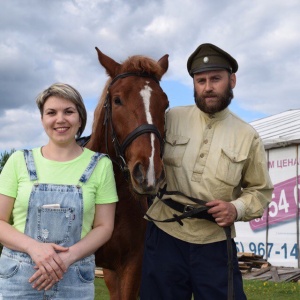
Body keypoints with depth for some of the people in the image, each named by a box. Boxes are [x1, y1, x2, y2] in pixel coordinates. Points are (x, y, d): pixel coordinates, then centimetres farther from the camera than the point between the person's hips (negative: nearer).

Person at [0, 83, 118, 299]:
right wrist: (34, 247, -16)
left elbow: (104, 227, 0)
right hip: (18, 274, 1)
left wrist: (68, 257, -16)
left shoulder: (100, 165, 0)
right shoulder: (19, 161, 2)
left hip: (74, 279, 0)